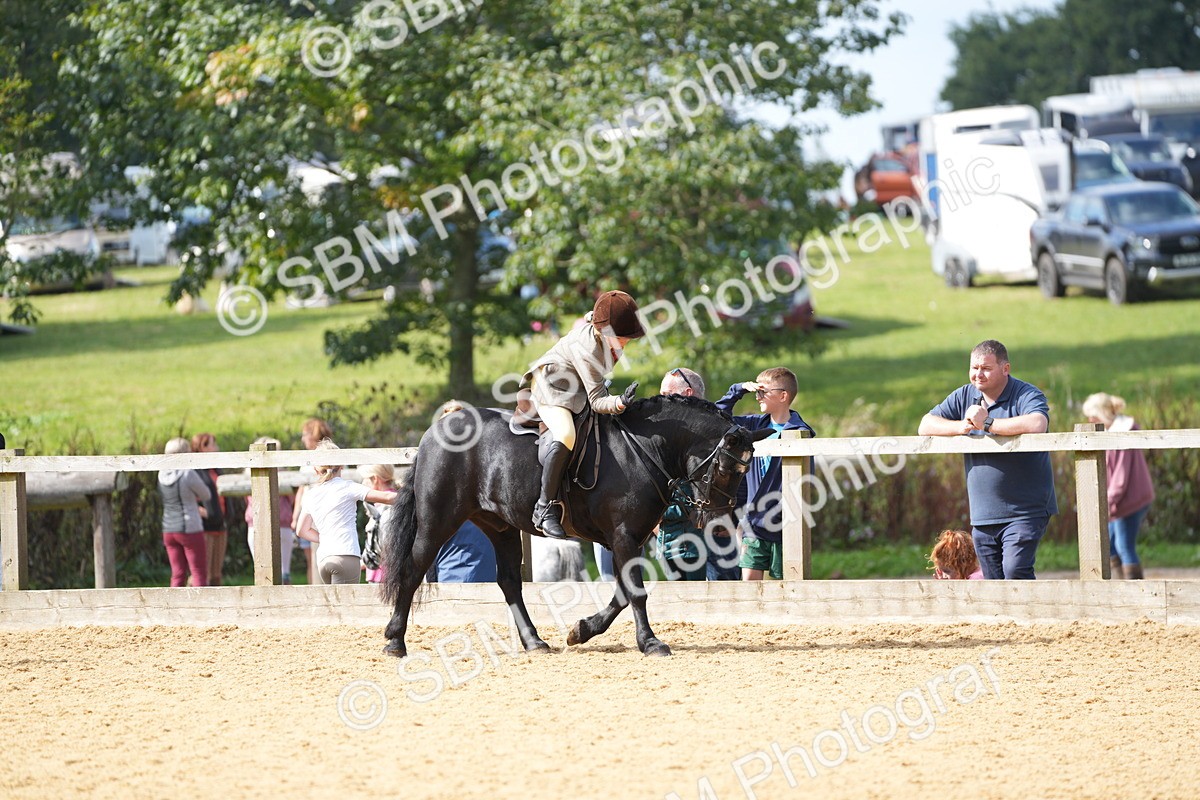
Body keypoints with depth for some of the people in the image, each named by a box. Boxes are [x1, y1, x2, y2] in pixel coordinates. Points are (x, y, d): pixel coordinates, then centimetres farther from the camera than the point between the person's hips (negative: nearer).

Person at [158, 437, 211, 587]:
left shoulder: (162, 474, 0)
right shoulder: (189, 475, -16)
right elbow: (206, 496, -2)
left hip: (169, 530, 6)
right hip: (190, 529, -6)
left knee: (178, 574, 9)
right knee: (199, 573, 0)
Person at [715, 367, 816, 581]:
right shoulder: (757, 425, 9)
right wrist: (739, 390, 9)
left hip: (781, 525, -6)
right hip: (754, 523, 6)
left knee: (783, 580, 1)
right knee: (749, 580, 2)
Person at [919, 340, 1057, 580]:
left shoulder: (1027, 395, -7)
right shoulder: (964, 397, 12)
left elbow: (1037, 425, -29)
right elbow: (925, 426, 9)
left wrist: (987, 424, -19)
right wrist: (961, 427, -11)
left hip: (1024, 512, -6)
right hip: (983, 515, 6)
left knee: (1015, 570, -23)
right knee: (993, 582, 6)